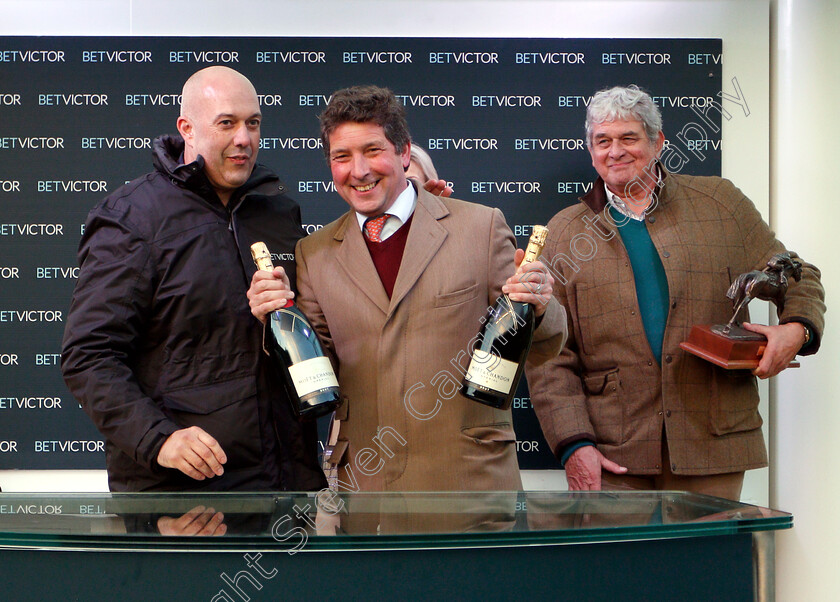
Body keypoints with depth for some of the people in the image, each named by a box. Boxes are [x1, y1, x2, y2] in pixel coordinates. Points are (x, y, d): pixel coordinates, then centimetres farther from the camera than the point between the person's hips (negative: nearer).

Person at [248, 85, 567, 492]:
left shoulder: (481, 226, 0)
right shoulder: (314, 255, 8)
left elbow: (540, 348, 2)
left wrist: (537, 308, -20)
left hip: (471, 476, -2)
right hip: (364, 482, 2)